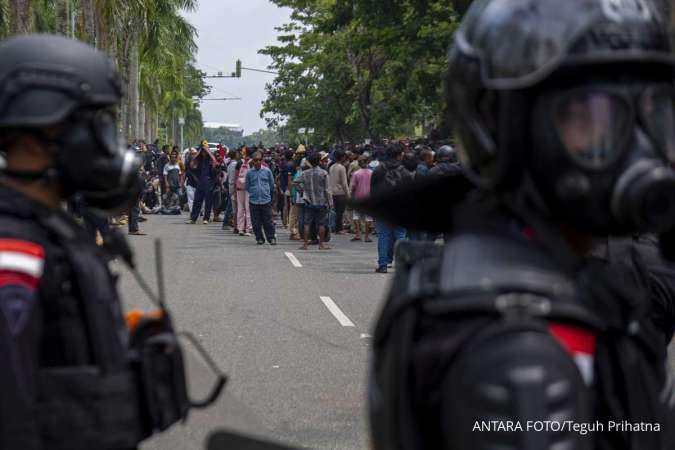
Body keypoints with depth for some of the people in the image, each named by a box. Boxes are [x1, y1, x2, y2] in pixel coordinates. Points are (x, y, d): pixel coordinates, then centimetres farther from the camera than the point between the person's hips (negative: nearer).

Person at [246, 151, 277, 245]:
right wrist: (253, 193, 9)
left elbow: (272, 185, 13)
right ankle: (259, 238, 16)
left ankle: (271, 238, 11)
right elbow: (247, 187, 11)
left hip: (266, 200, -1)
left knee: (268, 221, 0)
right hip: (253, 201, 1)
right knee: (256, 222, 4)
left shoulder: (267, 171, 2)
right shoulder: (249, 172, 1)